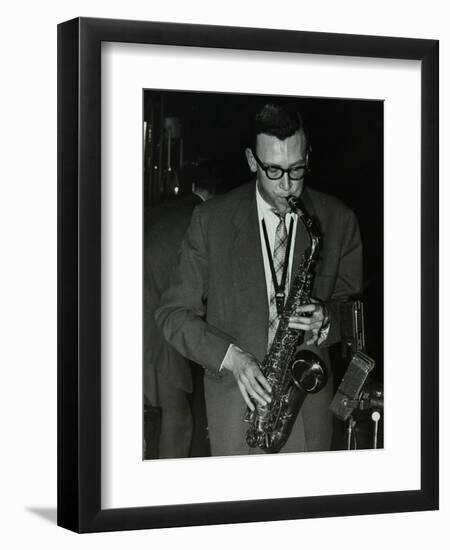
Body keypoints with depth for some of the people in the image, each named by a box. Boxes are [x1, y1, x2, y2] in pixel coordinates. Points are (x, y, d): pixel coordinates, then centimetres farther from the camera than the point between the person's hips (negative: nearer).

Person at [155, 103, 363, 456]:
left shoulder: (338, 220, 0)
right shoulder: (211, 220, -4)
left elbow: (353, 299, 11)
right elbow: (174, 313, 0)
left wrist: (326, 320, -13)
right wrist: (230, 357, -16)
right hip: (235, 397, -1)